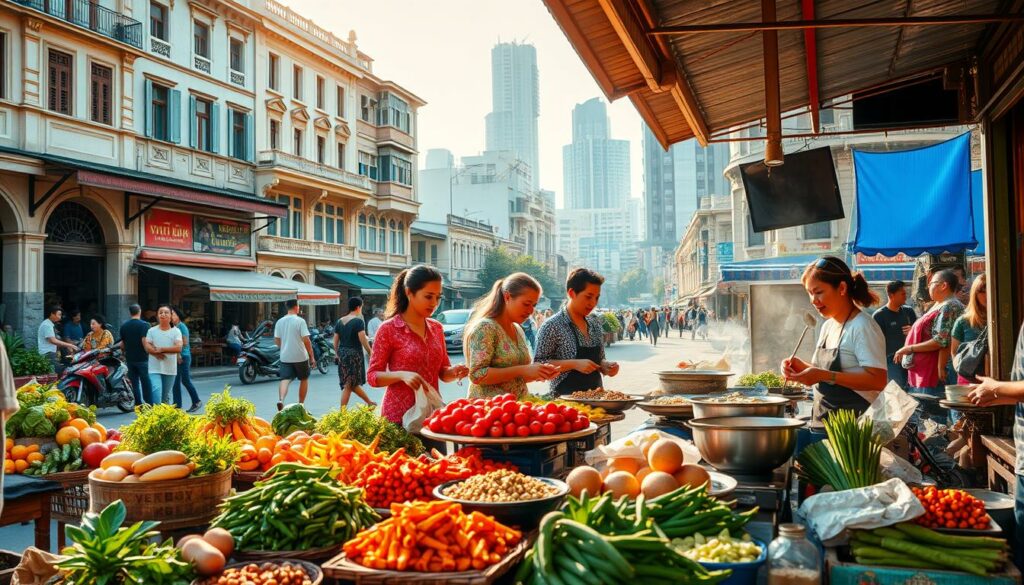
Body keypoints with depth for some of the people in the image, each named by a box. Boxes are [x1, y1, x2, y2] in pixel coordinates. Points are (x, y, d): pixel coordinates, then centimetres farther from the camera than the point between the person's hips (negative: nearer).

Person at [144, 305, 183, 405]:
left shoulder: (176, 331, 1)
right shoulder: (152, 330, 4)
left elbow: (178, 348, -13)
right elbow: (147, 347, -5)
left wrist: (161, 349, -14)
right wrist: (157, 353, -21)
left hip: (170, 369, 1)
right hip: (155, 369, -1)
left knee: (166, 396, 12)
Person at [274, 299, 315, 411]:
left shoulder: (279, 322, 5)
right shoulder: (300, 321, -10)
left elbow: (276, 340, 9)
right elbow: (306, 340, -13)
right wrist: (311, 356, -6)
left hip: (285, 357, 3)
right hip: (300, 356, -3)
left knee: (285, 380, -2)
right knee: (304, 379, 13)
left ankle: (280, 399, -27)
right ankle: (301, 405, 18)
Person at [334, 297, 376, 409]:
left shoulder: (340, 321, 9)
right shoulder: (358, 321, -11)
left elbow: (335, 341, 11)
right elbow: (363, 339, -16)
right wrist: (370, 352, -7)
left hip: (342, 353, 7)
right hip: (354, 353, -7)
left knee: (353, 383, 16)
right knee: (349, 385, -1)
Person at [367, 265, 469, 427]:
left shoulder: (437, 328, 8)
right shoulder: (388, 329, -7)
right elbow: (372, 375, -6)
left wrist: (454, 372, -7)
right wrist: (401, 375, -23)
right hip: (400, 415, -5)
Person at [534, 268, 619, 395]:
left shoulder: (595, 324, 10)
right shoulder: (552, 326, -8)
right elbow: (539, 364, -10)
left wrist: (606, 366, -1)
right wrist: (574, 364, -18)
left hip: (596, 394, 5)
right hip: (566, 395, -5)